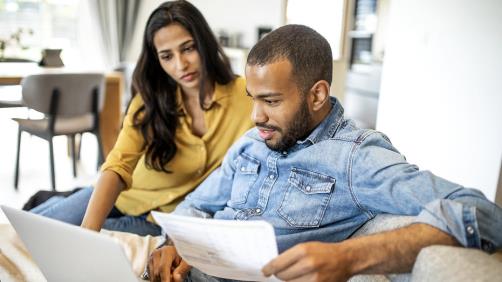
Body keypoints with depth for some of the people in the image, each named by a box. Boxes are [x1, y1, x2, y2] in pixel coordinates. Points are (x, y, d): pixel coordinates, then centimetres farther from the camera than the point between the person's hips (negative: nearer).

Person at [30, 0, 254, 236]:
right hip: (127, 196, 2)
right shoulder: (150, 100, -12)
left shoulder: (244, 95, -18)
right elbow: (118, 166, -23)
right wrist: (88, 229, -40)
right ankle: (54, 202, 28)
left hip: (168, 219, -2)